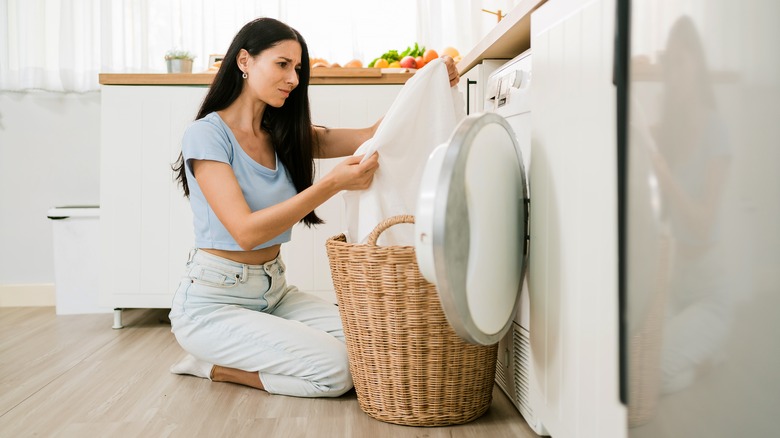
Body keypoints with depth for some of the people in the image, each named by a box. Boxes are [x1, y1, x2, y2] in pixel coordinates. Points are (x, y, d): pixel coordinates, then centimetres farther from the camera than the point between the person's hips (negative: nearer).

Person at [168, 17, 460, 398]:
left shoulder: (284, 136, 7)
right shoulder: (206, 134, -14)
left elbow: (371, 138, -4)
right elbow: (246, 231, -24)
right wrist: (333, 184, -32)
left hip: (273, 291, 8)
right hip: (212, 301, -7)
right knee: (337, 369, -19)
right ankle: (212, 365, 3)